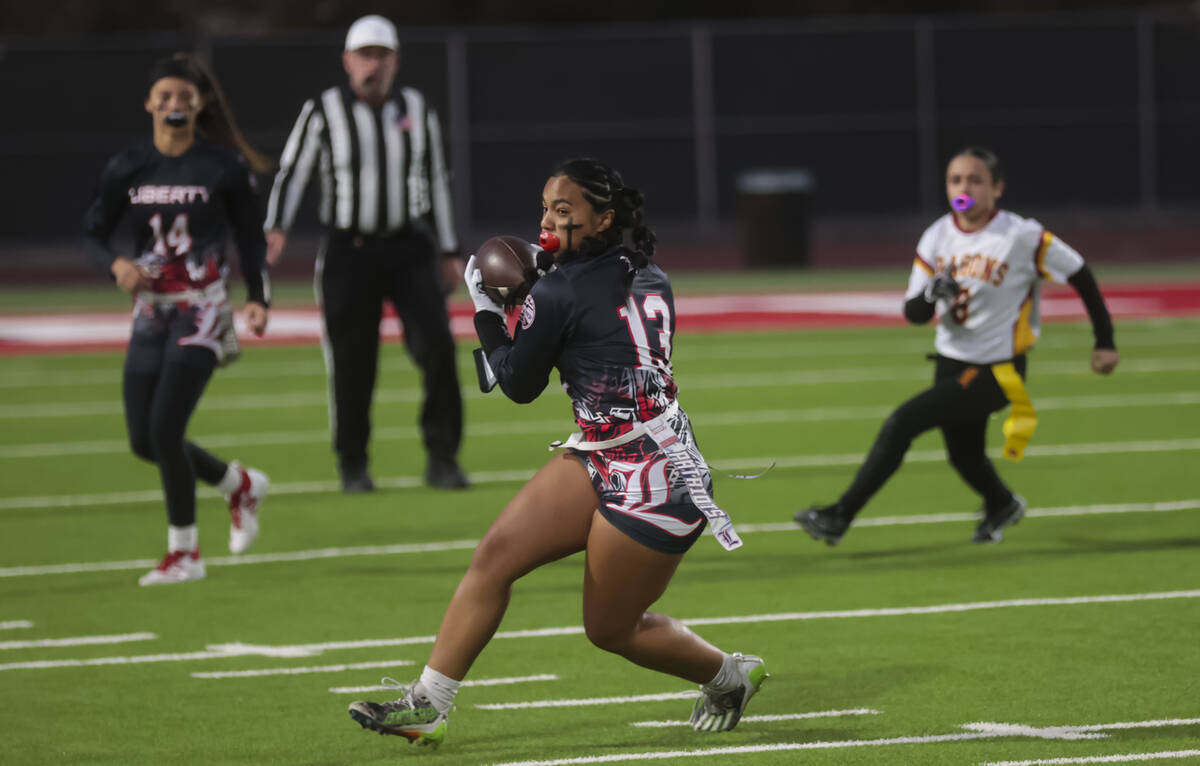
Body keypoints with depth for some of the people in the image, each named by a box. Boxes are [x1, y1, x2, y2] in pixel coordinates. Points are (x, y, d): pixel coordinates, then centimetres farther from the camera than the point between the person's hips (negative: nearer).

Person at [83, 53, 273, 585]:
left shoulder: (224, 166, -5)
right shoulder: (127, 168, 4)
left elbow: (249, 237, 2)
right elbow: (92, 234, 6)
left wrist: (258, 298, -7)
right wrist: (117, 265, -14)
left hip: (202, 308, -5)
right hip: (151, 311, 5)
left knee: (165, 430, -14)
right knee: (143, 440, 6)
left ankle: (184, 552, 1)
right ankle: (239, 485, 31)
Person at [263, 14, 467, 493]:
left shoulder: (417, 110, 5)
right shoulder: (323, 112, -4)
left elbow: (435, 181, 13)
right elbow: (291, 173, -3)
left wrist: (449, 251, 13)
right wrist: (276, 229, -19)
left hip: (409, 250, 2)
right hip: (348, 252, -2)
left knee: (436, 346, -13)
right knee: (351, 363, 0)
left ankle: (442, 460, -5)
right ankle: (353, 466, 16)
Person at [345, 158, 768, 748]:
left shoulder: (558, 295, -17)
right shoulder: (650, 279, 5)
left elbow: (519, 385, -3)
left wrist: (485, 310, 9)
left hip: (653, 484, -9)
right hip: (598, 461, 9)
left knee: (611, 628, 6)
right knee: (495, 554, -2)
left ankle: (731, 675, 29)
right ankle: (427, 705, -3)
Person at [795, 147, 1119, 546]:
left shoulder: (1024, 237, -15)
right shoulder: (937, 237, -1)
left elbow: (1080, 275, -5)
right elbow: (913, 312, -2)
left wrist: (1105, 341, -1)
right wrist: (933, 296, -27)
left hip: (997, 371, -6)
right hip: (952, 362, 6)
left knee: (903, 423, -19)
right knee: (963, 454, 21)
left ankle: (840, 516, -14)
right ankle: (1001, 506, 56)